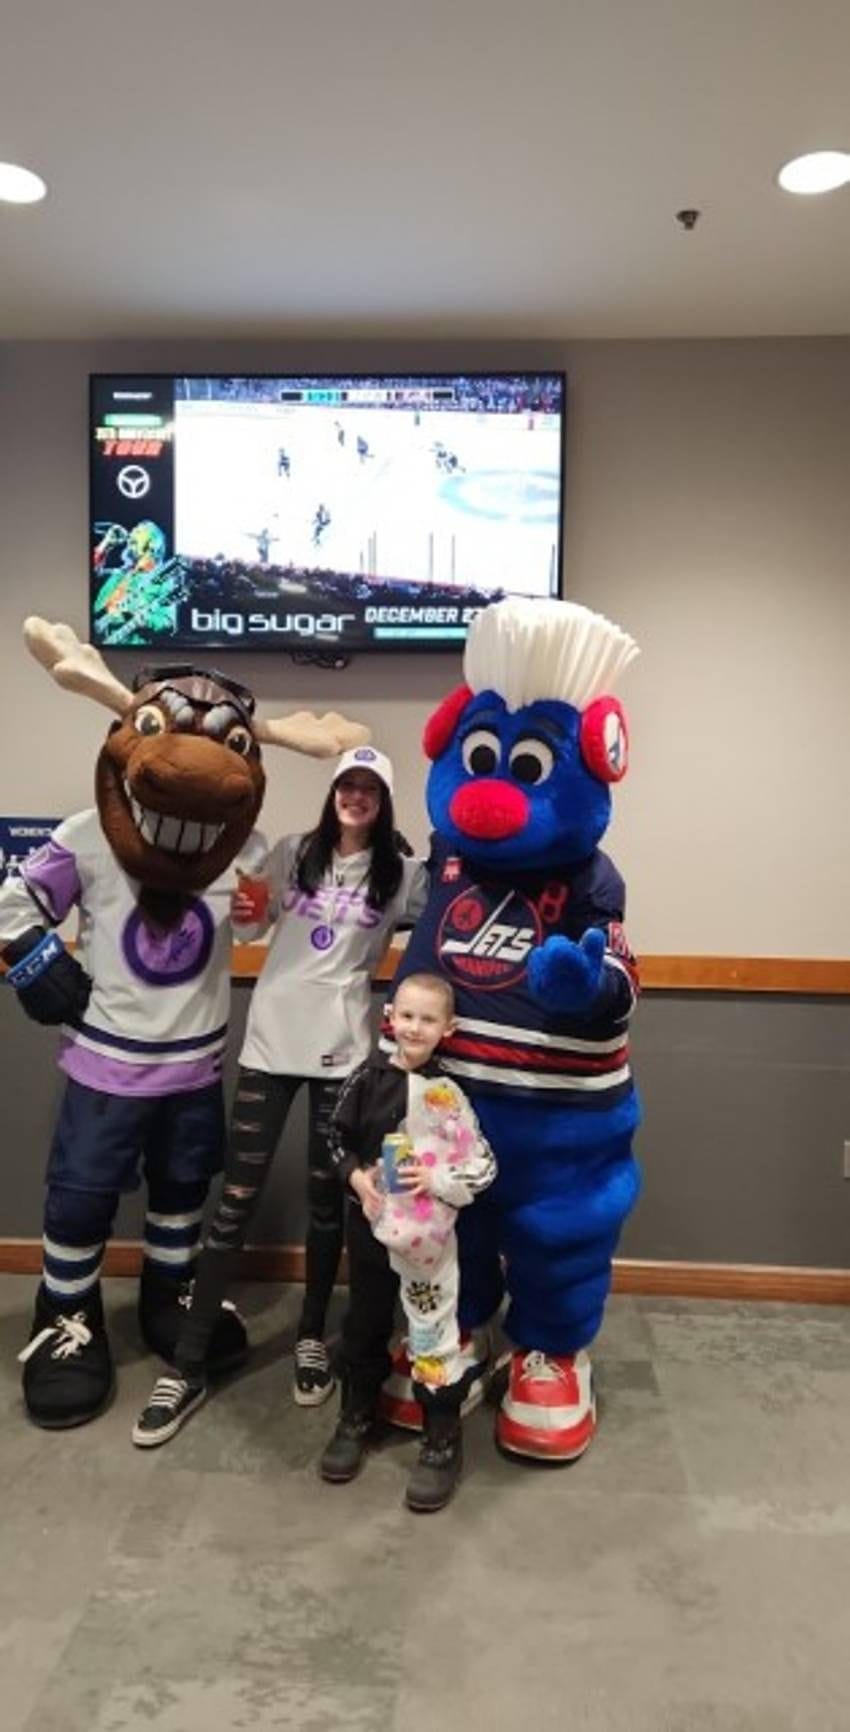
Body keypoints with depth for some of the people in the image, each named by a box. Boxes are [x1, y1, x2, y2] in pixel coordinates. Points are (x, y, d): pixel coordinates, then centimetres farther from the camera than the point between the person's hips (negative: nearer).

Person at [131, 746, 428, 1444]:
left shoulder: (401, 873, 1)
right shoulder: (293, 853, 7)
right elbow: (252, 926, 15)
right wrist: (244, 913, -4)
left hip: (342, 1047, -1)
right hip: (272, 1037, 1)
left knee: (326, 1196, 9)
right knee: (237, 1199, 1)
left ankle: (312, 1336, 30)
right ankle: (189, 1365, 10)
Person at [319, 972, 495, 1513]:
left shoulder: (447, 1093, -14)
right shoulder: (369, 1076, -5)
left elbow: (485, 1168, -12)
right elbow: (338, 1136, 7)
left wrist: (434, 1179, -24)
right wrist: (356, 1175, -10)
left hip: (428, 1233, -4)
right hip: (369, 1224, 4)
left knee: (434, 1330, 6)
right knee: (364, 1325, 19)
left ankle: (443, 1441, 24)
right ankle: (357, 1419, 40)